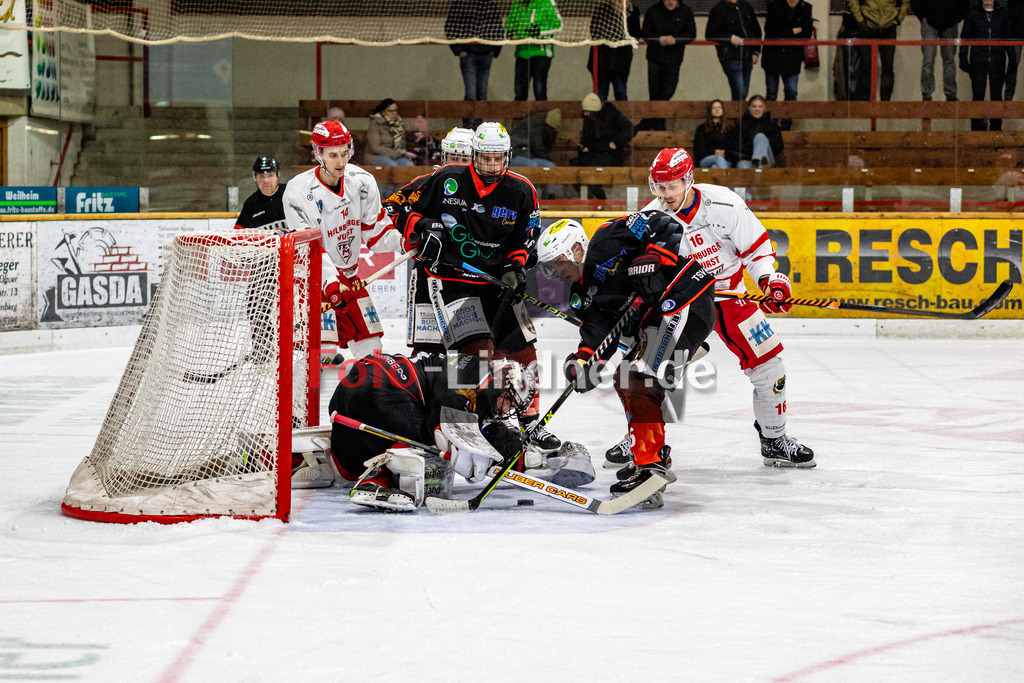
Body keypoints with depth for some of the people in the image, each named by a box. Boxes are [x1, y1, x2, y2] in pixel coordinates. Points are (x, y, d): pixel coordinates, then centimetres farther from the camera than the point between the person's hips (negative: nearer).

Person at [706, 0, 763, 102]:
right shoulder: (718, 10, -5)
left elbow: (756, 30, 21)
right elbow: (709, 35, -8)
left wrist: (756, 52, 13)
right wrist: (731, 38, -19)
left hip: (748, 58, 6)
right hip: (731, 58, -6)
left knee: (743, 94, 10)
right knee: (739, 94, -12)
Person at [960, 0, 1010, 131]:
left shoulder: (1002, 14, 7)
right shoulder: (972, 12, 3)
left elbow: (1008, 37, 13)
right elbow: (965, 36, 7)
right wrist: (963, 58, 2)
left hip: (997, 61, 1)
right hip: (978, 60, -1)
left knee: (996, 95, 4)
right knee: (978, 94, -2)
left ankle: (996, 127, 12)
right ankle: (977, 126, 4)